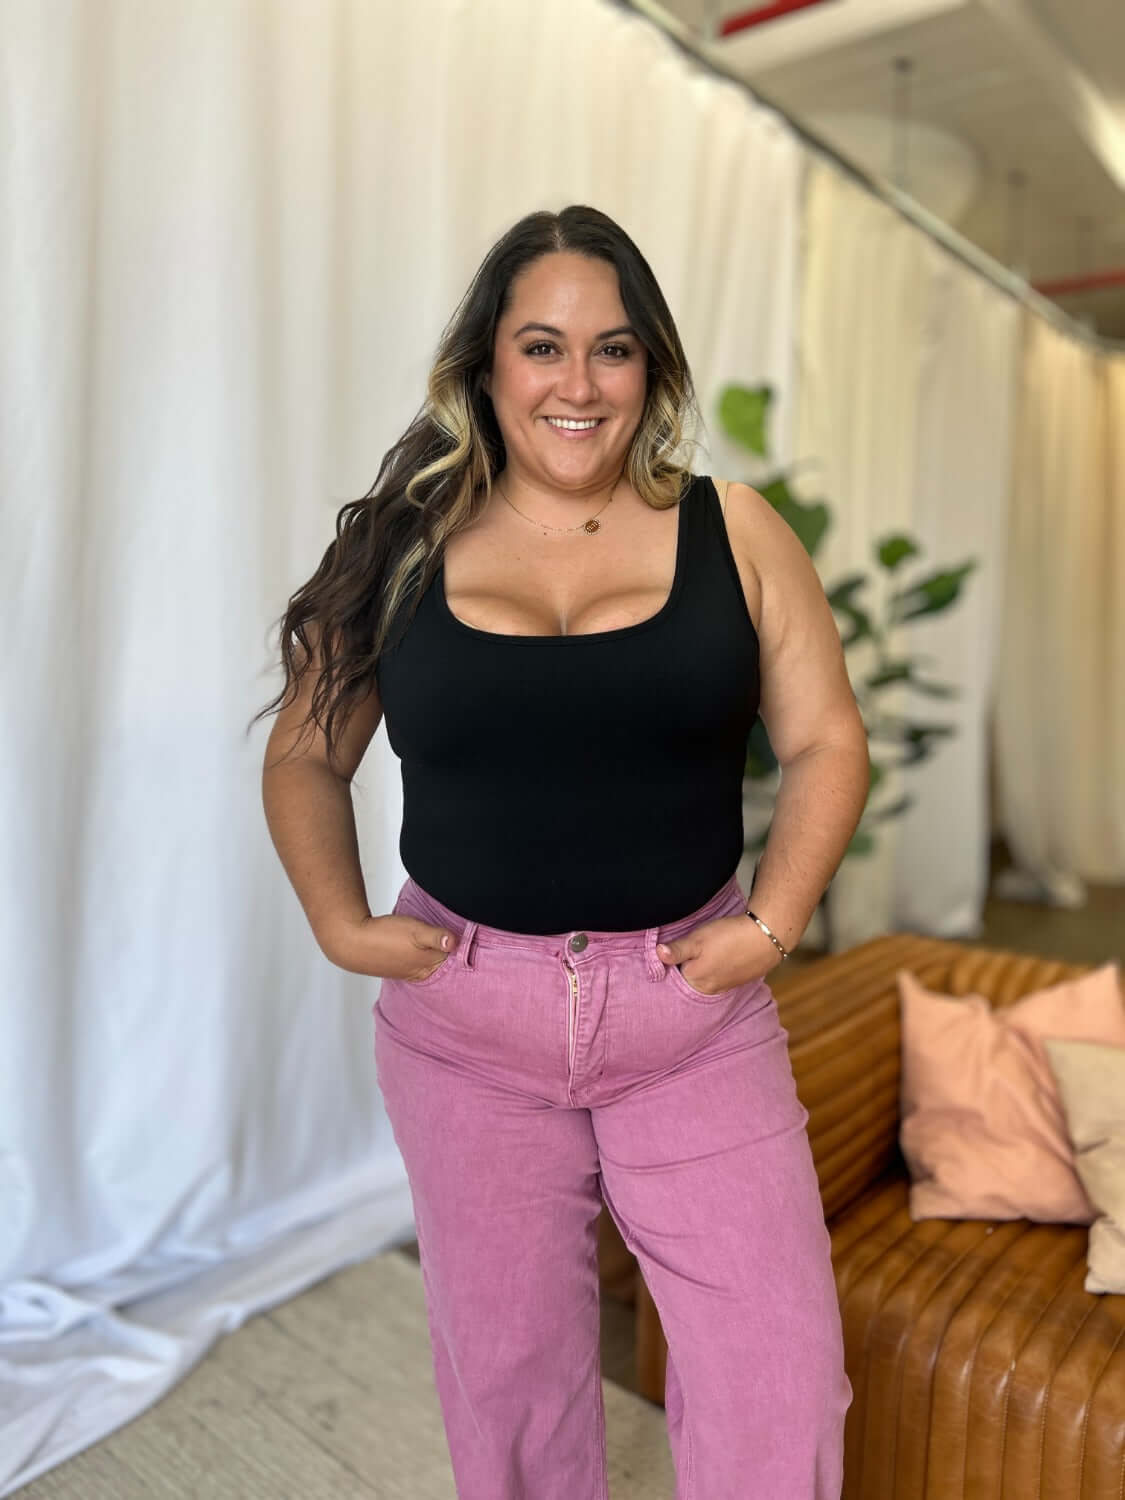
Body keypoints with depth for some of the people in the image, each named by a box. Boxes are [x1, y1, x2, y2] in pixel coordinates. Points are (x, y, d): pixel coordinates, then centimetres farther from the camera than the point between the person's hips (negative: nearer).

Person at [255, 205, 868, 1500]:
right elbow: (303, 757, 8)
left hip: (696, 1012, 0)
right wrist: (341, 926, -4)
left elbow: (826, 742, 2)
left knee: (778, 1371, 5)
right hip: (465, 1021, 1)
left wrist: (773, 923, -9)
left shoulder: (734, 533, 0)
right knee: (503, 1369, 17)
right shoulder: (402, 549, 0)